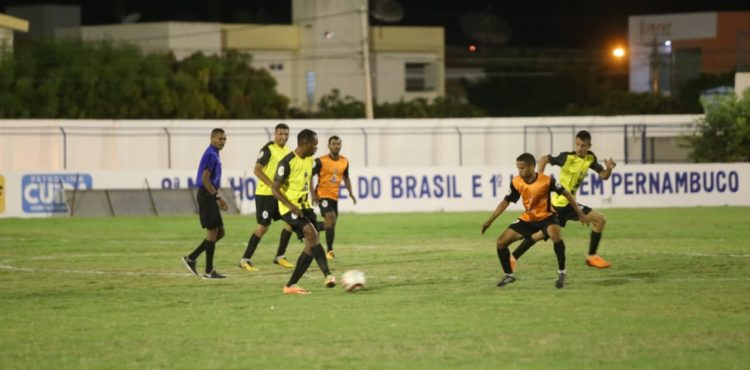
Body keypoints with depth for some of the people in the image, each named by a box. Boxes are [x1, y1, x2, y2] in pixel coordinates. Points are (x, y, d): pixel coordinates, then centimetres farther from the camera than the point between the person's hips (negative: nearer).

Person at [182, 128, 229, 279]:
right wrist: (217, 197, -19)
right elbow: (205, 179, -21)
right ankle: (209, 271, 1)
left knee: (219, 232, 12)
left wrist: (218, 198, 21)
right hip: (206, 196, -10)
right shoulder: (211, 155, -14)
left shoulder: (214, 154, 17)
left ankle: (191, 258, 15)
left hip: (210, 197, 10)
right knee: (213, 231, -5)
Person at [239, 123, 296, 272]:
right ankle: (245, 260, 1)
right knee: (263, 226, -7)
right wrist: (272, 185, -25)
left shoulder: (287, 151, 10)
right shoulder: (268, 149, -14)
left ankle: (279, 257, 11)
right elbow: (257, 170, -19)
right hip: (265, 194, -8)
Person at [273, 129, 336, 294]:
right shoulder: (287, 162, -17)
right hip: (290, 208, -8)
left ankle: (290, 285, 7)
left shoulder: (310, 160, 8)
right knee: (312, 233, -27)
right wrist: (291, 206, -28)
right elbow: (275, 189, -17)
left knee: (311, 245, 1)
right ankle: (327, 275, -32)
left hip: (305, 206, 8)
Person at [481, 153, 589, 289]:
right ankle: (509, 275, 17)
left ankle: (561, 273, -19)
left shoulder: (547, 180, -23)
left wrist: (579, 213, -7)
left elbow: (565, 193, -10)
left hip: (546, 217, -5)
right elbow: (505, 202, 1)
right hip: (527, 219, 5)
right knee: (501, 242, -5)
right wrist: (490, 221, -2)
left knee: (555, 235, -38)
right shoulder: (516, 182, -12)